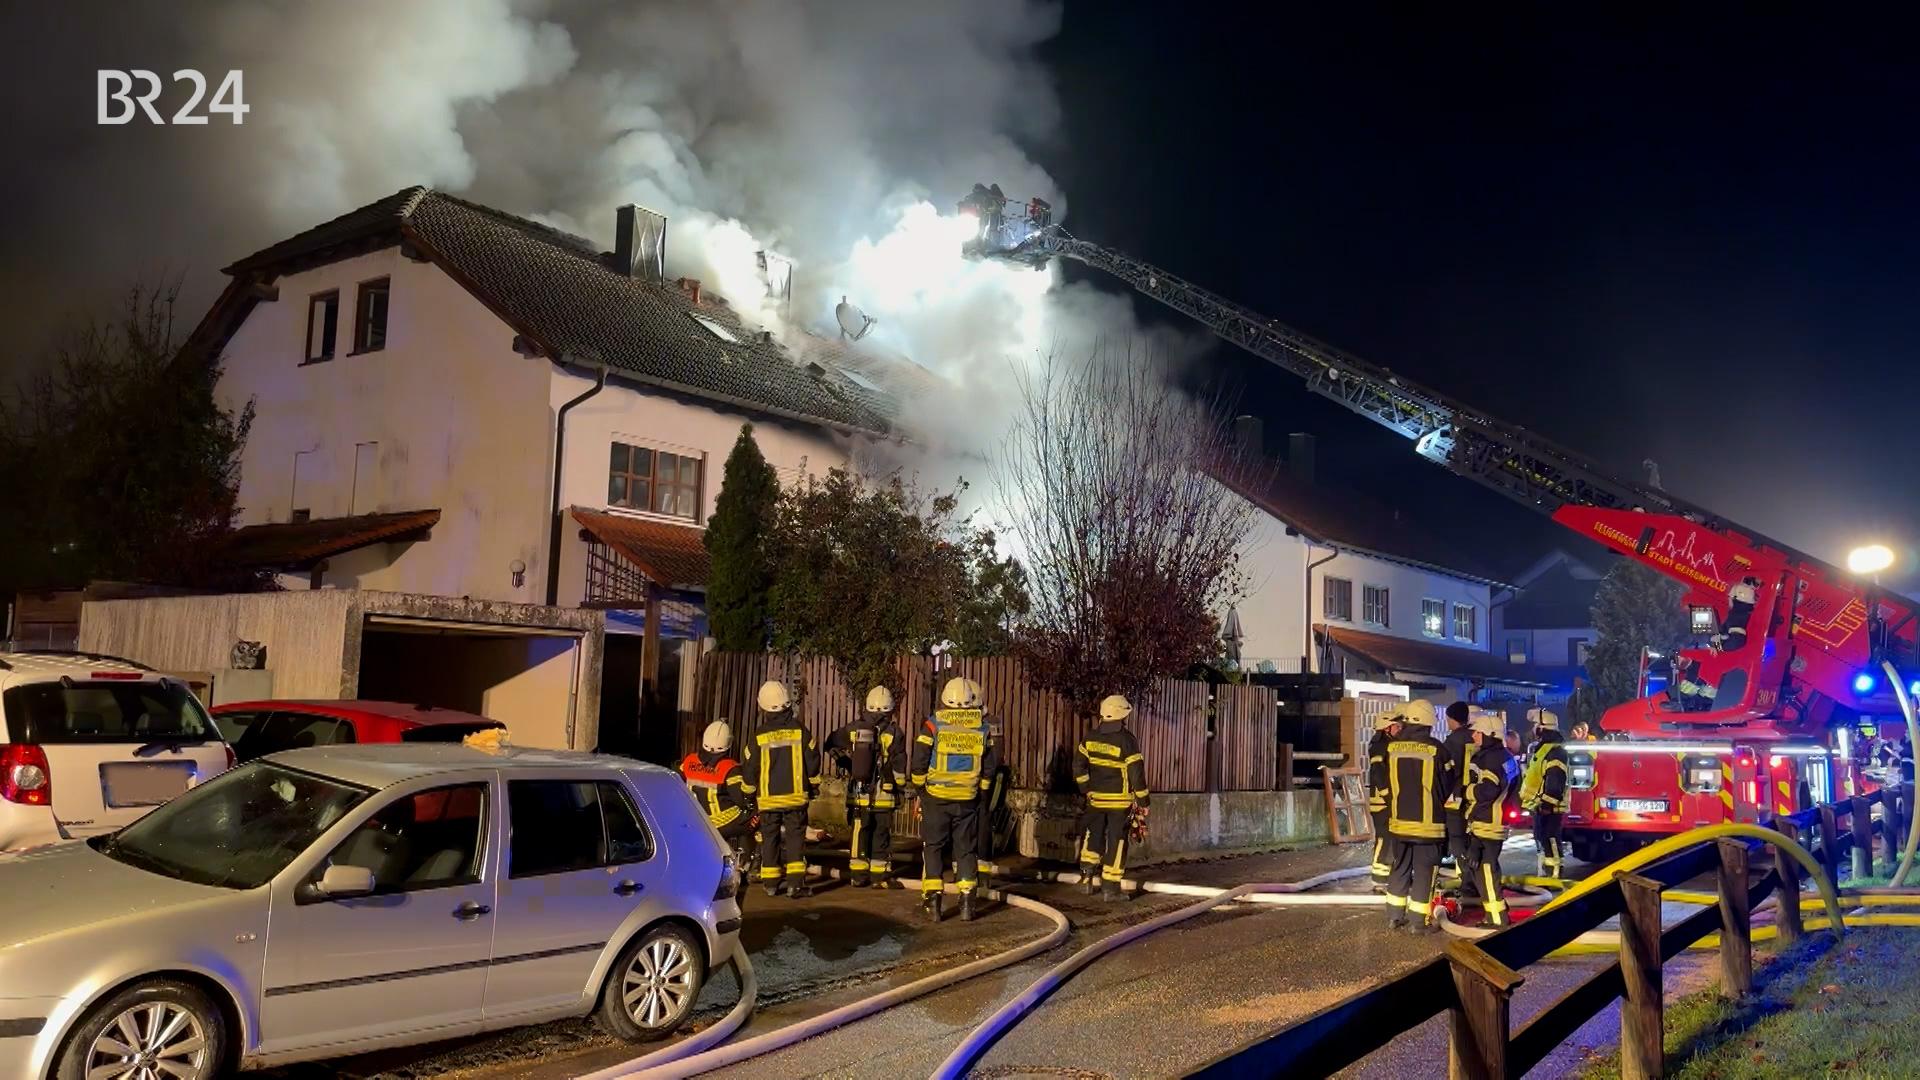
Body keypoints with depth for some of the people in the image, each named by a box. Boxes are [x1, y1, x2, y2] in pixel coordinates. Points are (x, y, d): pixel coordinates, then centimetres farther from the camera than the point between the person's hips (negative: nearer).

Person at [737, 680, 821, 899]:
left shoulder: (758, 737, -4)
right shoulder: (800, 732, -4)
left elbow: (749, 770, 2)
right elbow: (813, 763, 2)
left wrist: (749, 793, 17)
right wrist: (813, 787, 16)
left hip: (768, 798, 0)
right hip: (796, 796, 0)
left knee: (769, 838, 11)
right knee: (795, 837, 3)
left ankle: (770, 883, 14)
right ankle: (796, 882, -6)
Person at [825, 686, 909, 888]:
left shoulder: (853, 728, 1)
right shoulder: (893, 732, -8)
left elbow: (831, 746, 13)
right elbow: (898, 765, -6)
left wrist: (847, 759, 27)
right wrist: (899, 784, 8)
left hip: (857, 793, 3)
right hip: (883, 795, -3)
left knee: (859, 834, 11)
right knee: (881, 834, 5)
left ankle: (858, 874, 14)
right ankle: (880, 875, 8)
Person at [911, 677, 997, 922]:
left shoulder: (933, 726, -8)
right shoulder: (983, 728, 0)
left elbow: (919, 763, -8)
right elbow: (990, 766, 5)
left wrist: (920, 787, 8)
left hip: (936, 799, -2)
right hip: (968, 800, 2)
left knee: (933, 848, 8)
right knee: (966, 849, 12)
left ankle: (933, 901, 4)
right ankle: (966, 904, 11)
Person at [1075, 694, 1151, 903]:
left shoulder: (1091, 737, 1)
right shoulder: (1126, 740, -14)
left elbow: (1079, 765, 4)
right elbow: (1136, 772, -13)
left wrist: (1085, 788, 14)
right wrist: (1143, 799, -3)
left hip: (1096, 797, 4)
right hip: (1120, 800, -4)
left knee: (1094, 834, 21)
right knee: (1116, 841, 3)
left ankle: (1087, 868, 2)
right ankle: (1110, 887, 6)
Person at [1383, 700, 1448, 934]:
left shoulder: (1392, 747, -4)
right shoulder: (1435, 750, -13)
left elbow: (1386, 783, 5)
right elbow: (1445, 786, -1)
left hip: (1399, 820, 4)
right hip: (1428, 822, -3)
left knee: (1400, 867, 16)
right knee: (1424, 871, 4)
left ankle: (1395, 915, 21)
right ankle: (1420, 921, 7)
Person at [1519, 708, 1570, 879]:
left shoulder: (1556, 751, -16)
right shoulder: (1540, 749, 18)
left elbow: (1555, 780, -24)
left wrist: (1547, 801, -27)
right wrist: (1532, 799, 25)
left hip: (1549, 807, -11)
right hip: (1539, 806, 11)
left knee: (1551, 842, -12)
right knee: (1541, 840, 16)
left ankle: (1556, 877, -11)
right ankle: (1545, 874, 24)